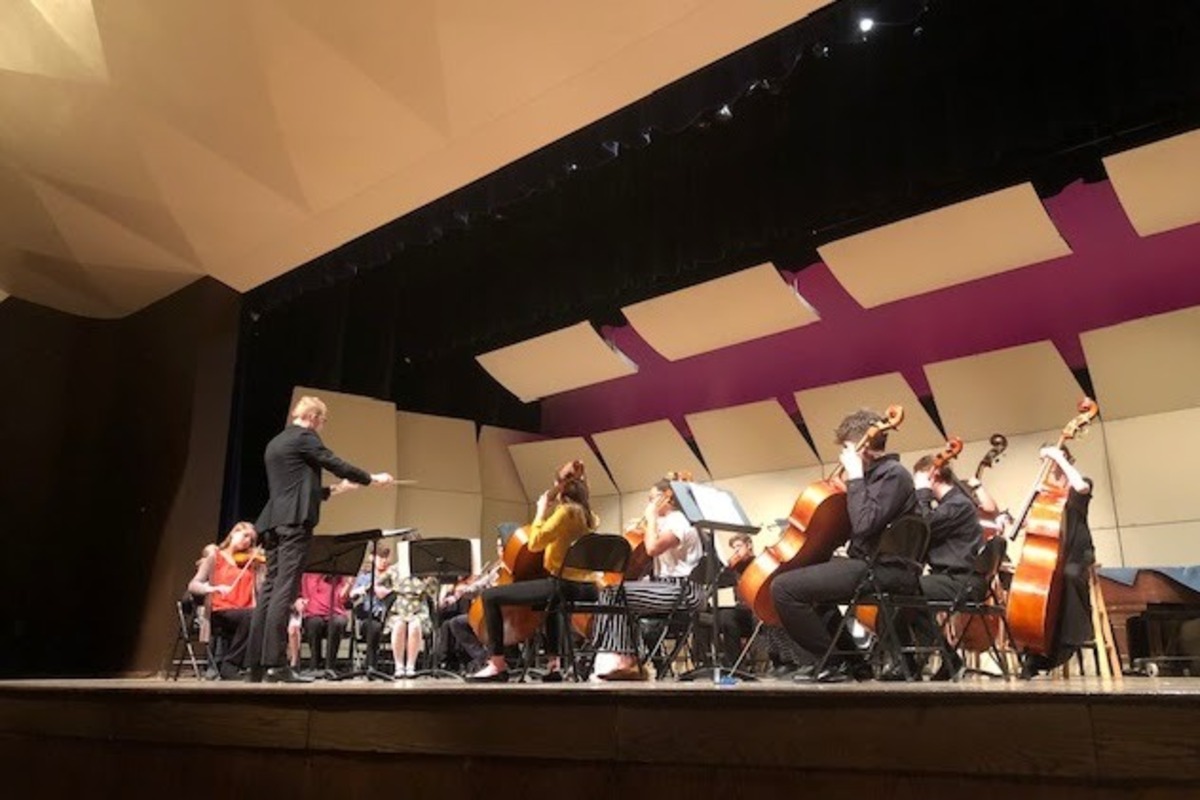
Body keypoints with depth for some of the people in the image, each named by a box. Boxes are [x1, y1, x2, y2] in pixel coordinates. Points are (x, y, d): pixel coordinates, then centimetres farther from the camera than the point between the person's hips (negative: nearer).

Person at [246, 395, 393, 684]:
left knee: (270, 589, 7)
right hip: (295, 521, -9)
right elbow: (336, 465, -6)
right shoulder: (304, 437, -4)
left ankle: (256, 663, 7)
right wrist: (371, 478, 7)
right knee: (284, 590, -12)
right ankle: (276, 664, -14)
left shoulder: (275, 443, 24)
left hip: (274, 522, 9)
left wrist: (331, 490, 31)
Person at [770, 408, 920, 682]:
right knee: (809, 581, 31)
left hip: (887, 572, -11)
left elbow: (864, 524, -25)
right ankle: (852, 659, 22)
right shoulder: (878, 474, 18)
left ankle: (834, 662, -7)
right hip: (873, 565, 11)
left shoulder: (893, 474, -11)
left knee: (784, 587, -18)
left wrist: (854, 477, -16)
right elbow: (855, 526, 24)